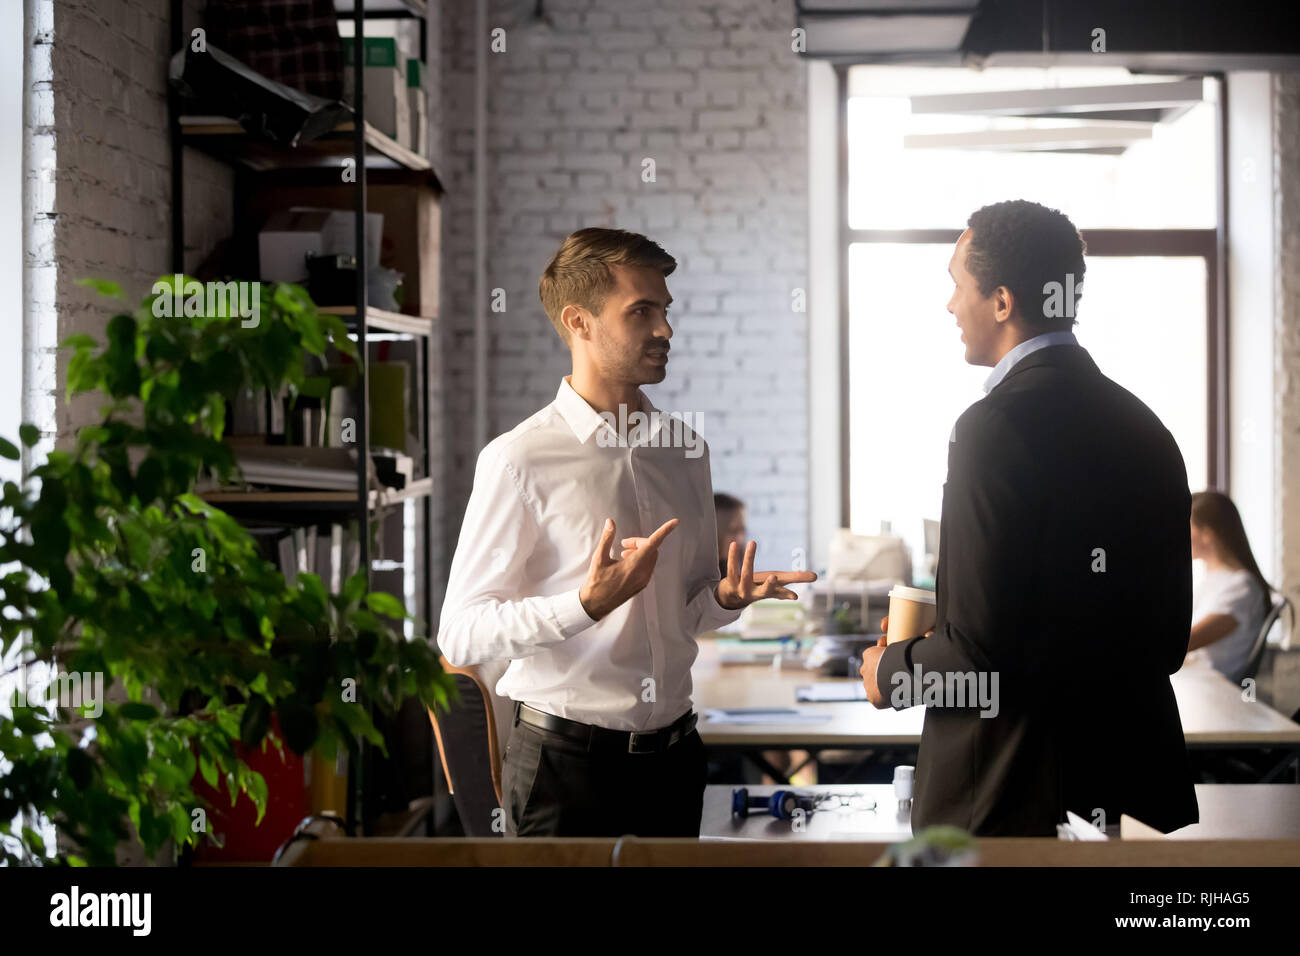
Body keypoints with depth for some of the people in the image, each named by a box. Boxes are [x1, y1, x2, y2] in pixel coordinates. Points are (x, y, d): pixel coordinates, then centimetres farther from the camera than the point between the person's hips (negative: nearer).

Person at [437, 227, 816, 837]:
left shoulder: (685, 449, 9)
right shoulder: (520, 460, -12)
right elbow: (459, 635, -15)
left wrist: (727, 596, -4)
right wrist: (589, 604, -26)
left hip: (674, 756, 6)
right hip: (566, 760, -6)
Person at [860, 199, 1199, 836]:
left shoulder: (996, 427, -17)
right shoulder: (1146, 428, 7)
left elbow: (983, 649, -22)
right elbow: (1168, 639, 11)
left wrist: (892, 671, -1)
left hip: (1011, 799, -8)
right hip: (1131, 776, 8)